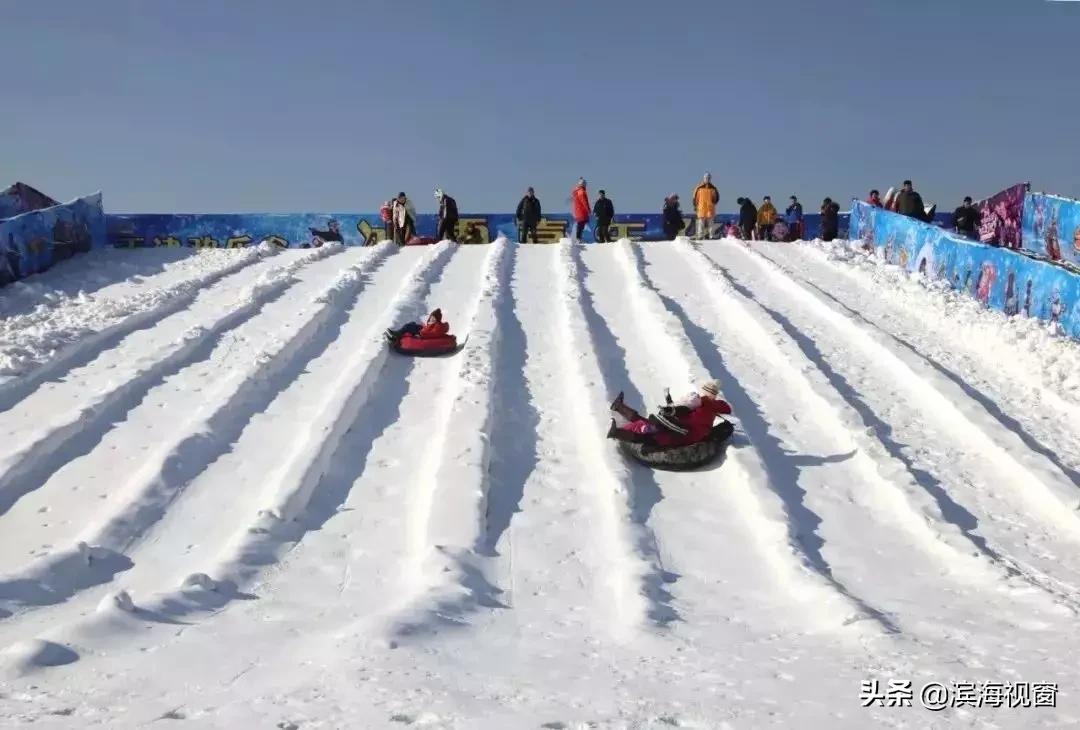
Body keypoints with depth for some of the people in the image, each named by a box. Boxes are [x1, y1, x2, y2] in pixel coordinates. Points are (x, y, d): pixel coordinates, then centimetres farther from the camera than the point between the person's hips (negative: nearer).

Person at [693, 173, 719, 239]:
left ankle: (709, 235, 5)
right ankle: (700, 236, -2)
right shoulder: (699, 188, 4)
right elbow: (695, 198, 6)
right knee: (701, 223, -3)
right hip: (701, 208, -1)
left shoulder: (713, 188, 8)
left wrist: (714, 201, -2)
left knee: (709, 223, 1)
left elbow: (717, 197, 16)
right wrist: (695, 206, 2)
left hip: (710, 209, 1)